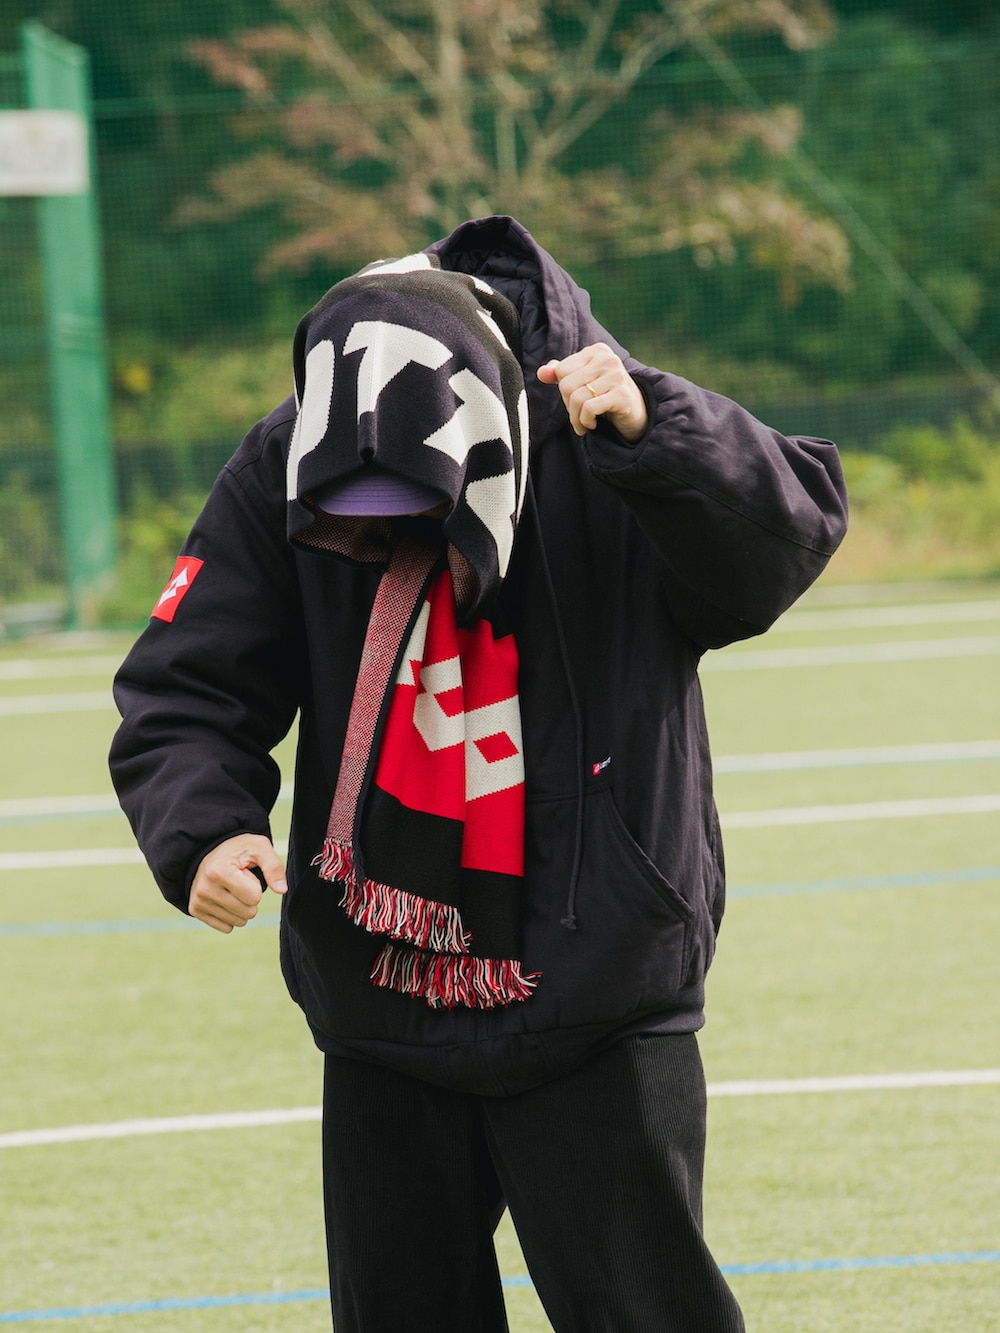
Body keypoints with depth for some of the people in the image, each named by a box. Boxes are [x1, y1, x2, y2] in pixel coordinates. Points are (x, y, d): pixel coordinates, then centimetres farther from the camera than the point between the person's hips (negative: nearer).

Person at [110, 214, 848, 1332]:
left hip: (600, 1011, -3)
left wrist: (650, 430, -42)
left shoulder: (603, 455, -15)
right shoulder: (278, 475, -7)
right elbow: (184, 693, -3)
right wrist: (202, 831, -22)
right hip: (381, 1019, 4)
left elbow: (796, 528, -26)